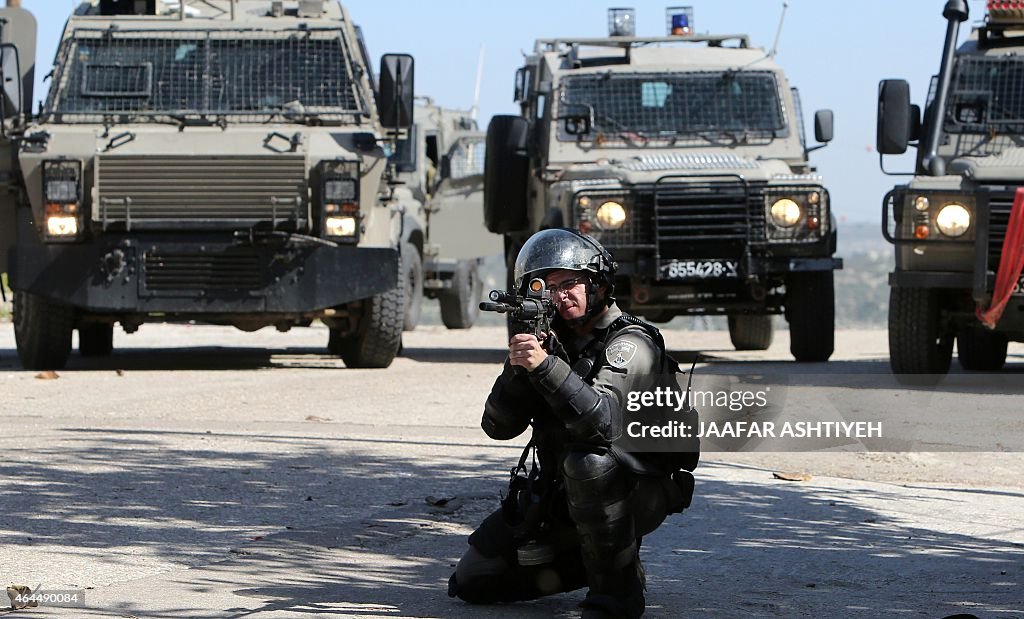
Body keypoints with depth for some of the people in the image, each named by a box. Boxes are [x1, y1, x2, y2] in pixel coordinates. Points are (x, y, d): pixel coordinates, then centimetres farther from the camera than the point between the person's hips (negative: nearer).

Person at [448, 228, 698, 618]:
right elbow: (498, 426, -4)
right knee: (472, 583, 4)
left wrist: (545, 366, -44)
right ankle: (587, 563, 19)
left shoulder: (630, 344, -16)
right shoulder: (551, 341, 4)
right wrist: (519, 364, -21)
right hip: (555, 496, 7)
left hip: (636, 494, -7)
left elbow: (602, 419, -35)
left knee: (588, 459, -40)